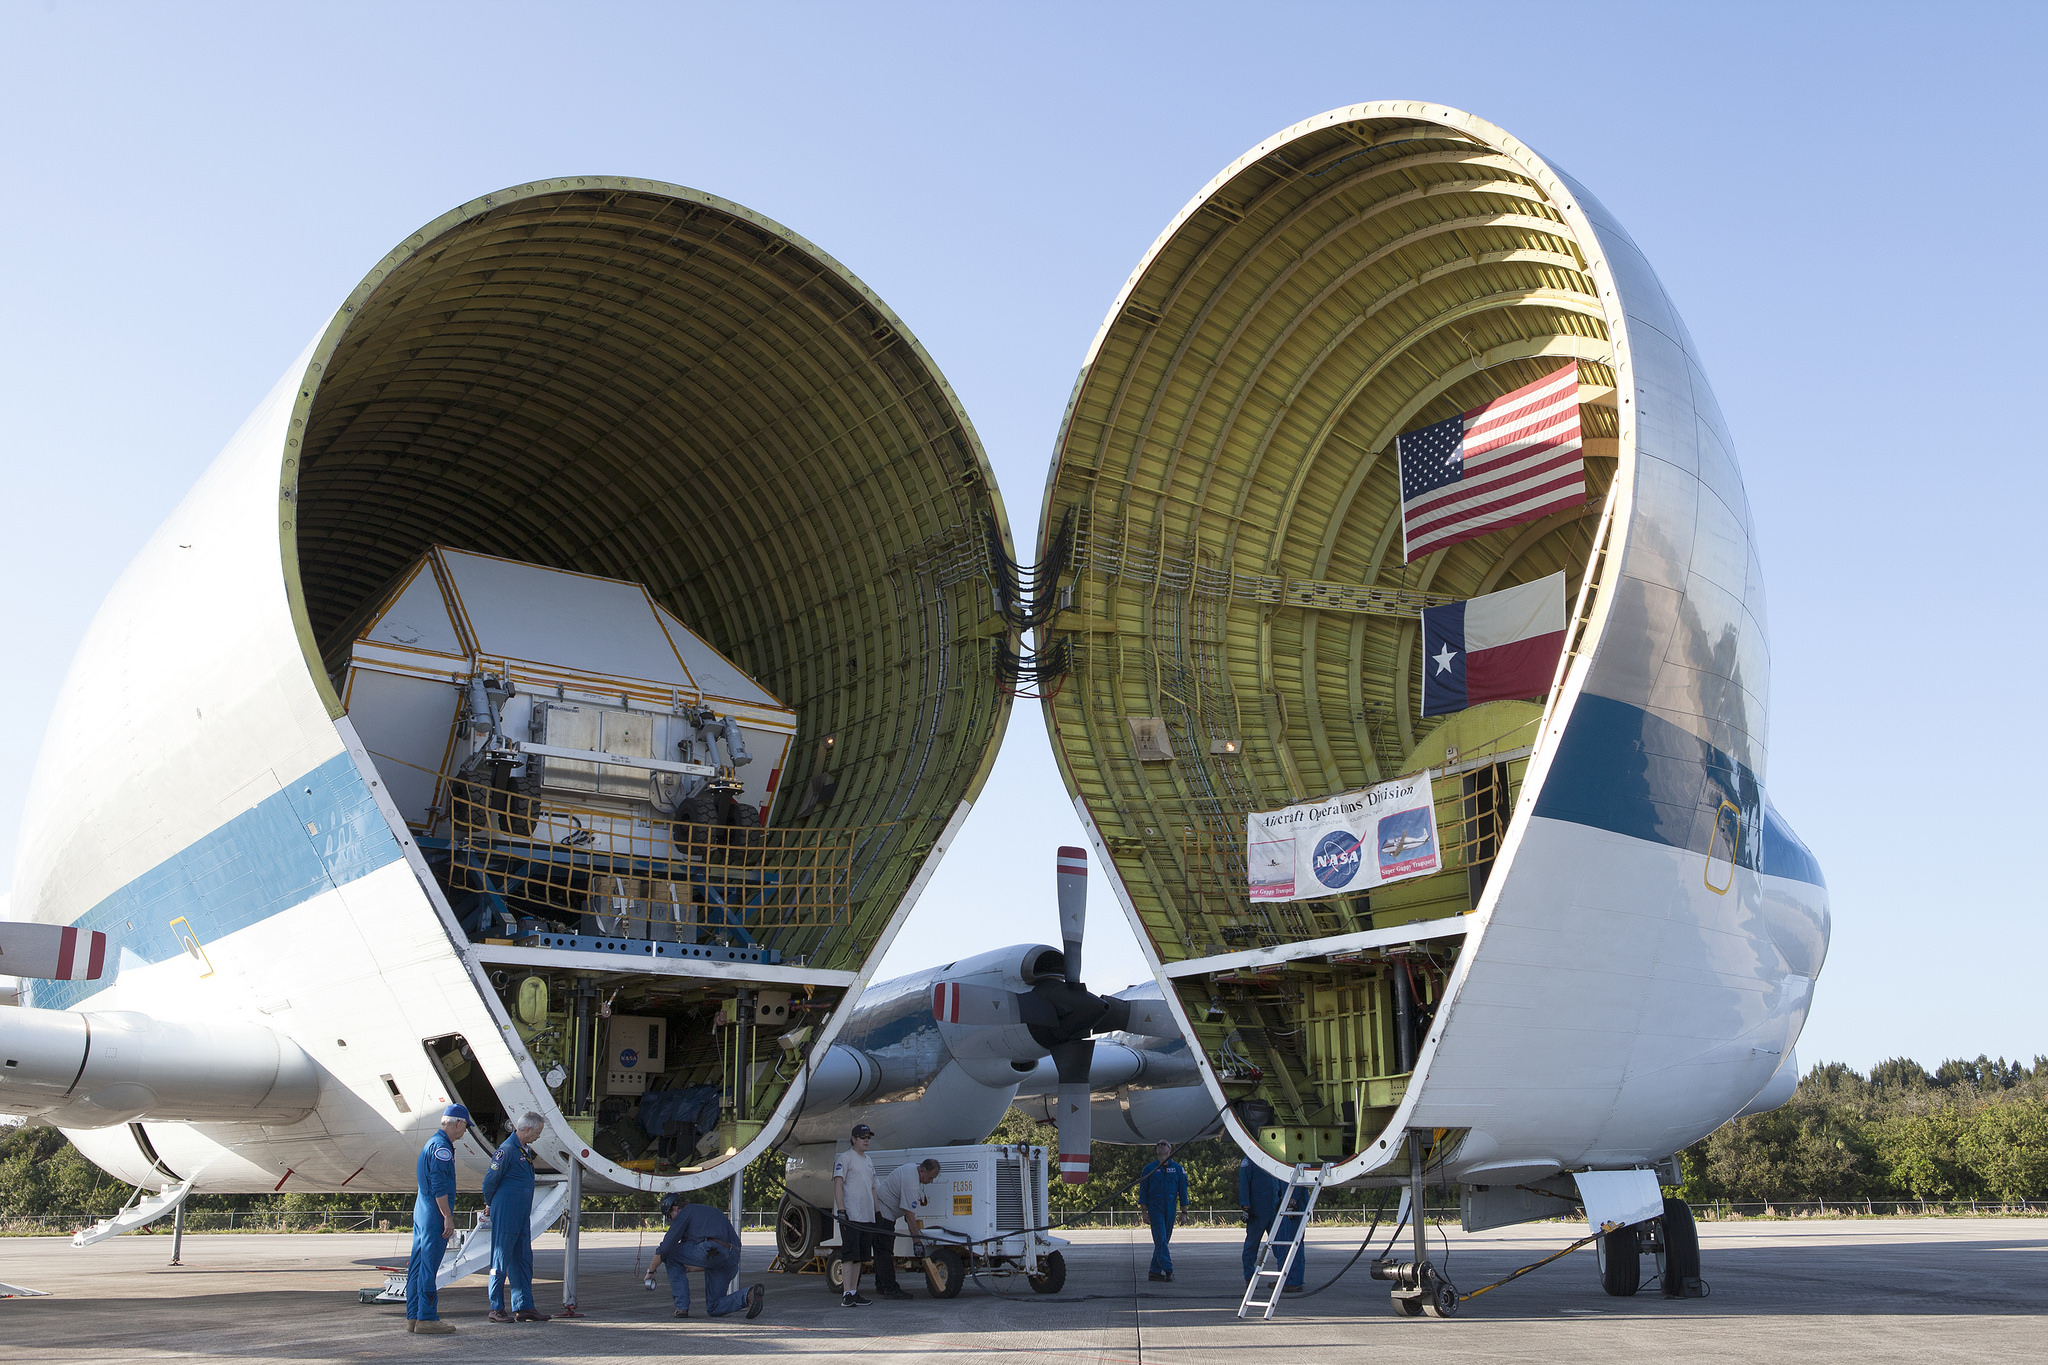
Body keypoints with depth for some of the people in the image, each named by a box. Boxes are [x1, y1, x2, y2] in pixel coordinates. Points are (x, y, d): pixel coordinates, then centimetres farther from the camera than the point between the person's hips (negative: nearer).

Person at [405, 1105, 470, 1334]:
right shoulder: (441, 1146, -14)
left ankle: (413, 1317, 15)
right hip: (435, 1214, -10)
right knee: (429, 1267, -7)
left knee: (418, 1266, 11)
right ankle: (427, 1319, -5)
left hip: (421, 1212, 10)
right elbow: (439, 1187, -20)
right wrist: (448, 1217, -18)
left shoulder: (432, 1143, 18)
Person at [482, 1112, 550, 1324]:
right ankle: (497, 1309, 4)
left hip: (523, 1215, 9)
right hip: (506, 1215, -9)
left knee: (523, 1260, 9)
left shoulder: (526, 1150, 14)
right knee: (501, 1261, -2)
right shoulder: (507, 1150, -15)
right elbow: (490, 1181, -12)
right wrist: (492, 1204, 2)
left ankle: (523, 1307, 13)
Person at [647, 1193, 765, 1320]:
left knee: (671, 1254, 16)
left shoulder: (685, 1213, 12)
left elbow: (665, 1248, 6)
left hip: (711, 1251, -8)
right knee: (714, 1309, 17)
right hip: (732, 1259, 8)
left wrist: (650, 1272, 20)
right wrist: (691, 1268, 49)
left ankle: (682, 1307, 11)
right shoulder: (709, 1210, 36)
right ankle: (749, 1294, -9)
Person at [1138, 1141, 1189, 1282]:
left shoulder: (1177, 1168, 7)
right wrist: (1144, 1212, -3)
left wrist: (1184, 1211, 3)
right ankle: (1168, 1270, -17)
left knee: (1163, 1241, 5)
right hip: (1155, 1208, -2)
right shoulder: (1149, 1168, 3)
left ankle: (1155, 1272, 12)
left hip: (1170, 1209, 3)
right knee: (1160, 1240, -12)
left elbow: (1183, 1190, 8)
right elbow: (1143, 1190, 4)